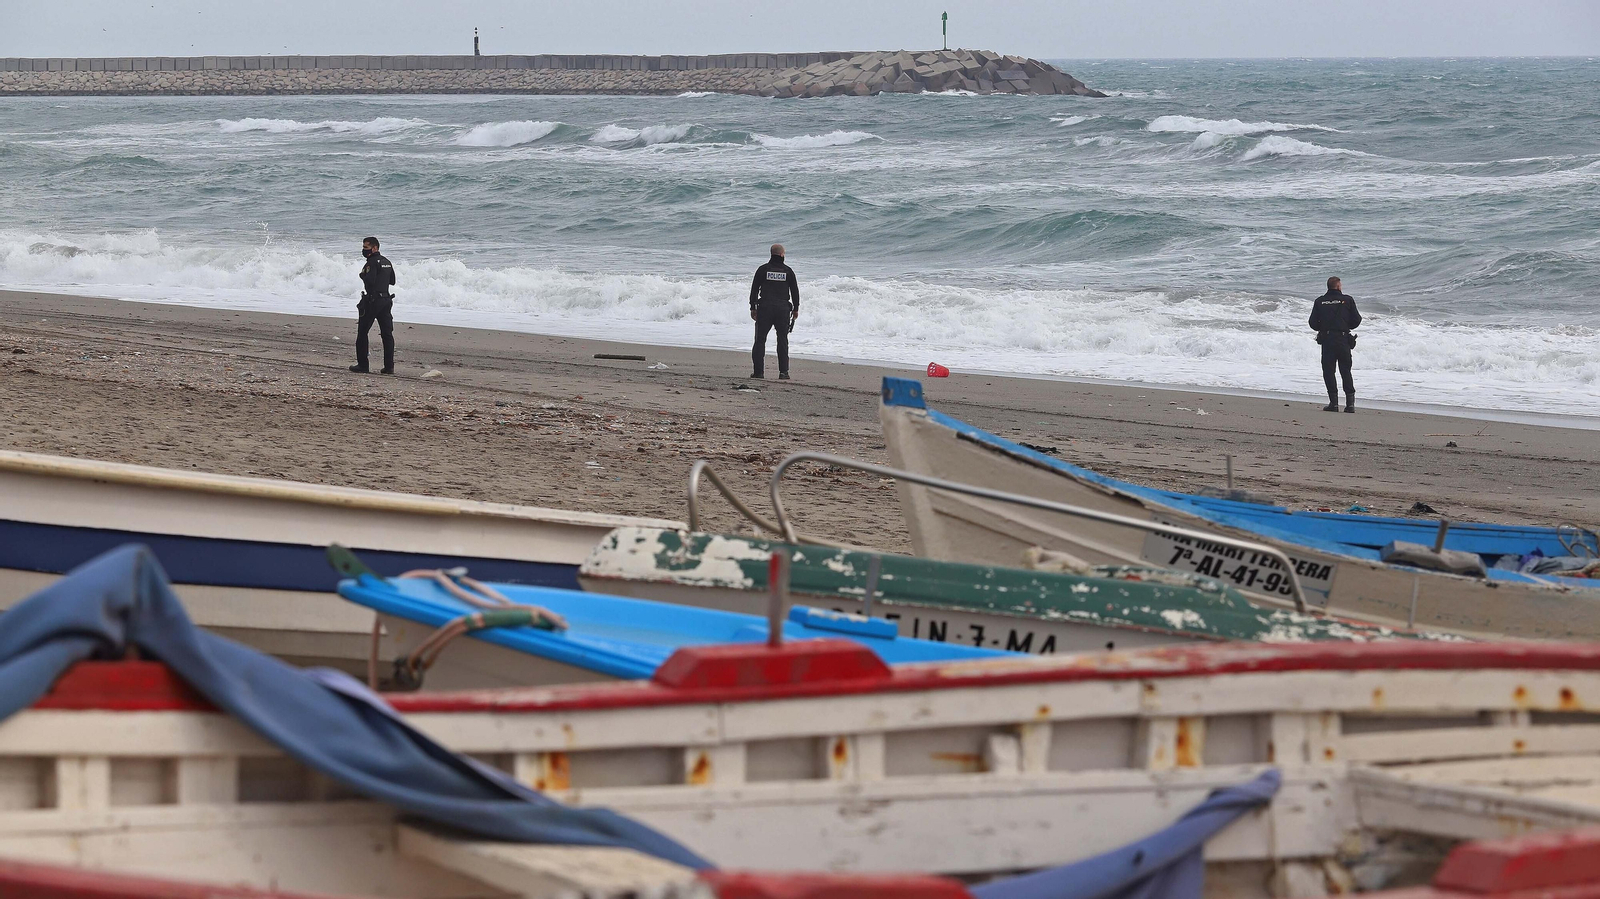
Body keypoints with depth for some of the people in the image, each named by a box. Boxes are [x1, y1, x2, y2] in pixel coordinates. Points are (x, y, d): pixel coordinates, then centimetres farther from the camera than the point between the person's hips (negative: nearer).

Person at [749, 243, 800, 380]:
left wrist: (753, 307, 7)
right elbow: (795, 291, 6)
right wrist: (796, 309, 15)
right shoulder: (788, 271, 2)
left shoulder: (763, 270, 1)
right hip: (783, 309, 1)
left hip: (765, 308, -1)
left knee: (760, 339, 4)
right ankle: (783, 372, 1)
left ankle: (758, 371, -1)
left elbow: (754, 290, 0)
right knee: (782, 340, 7)